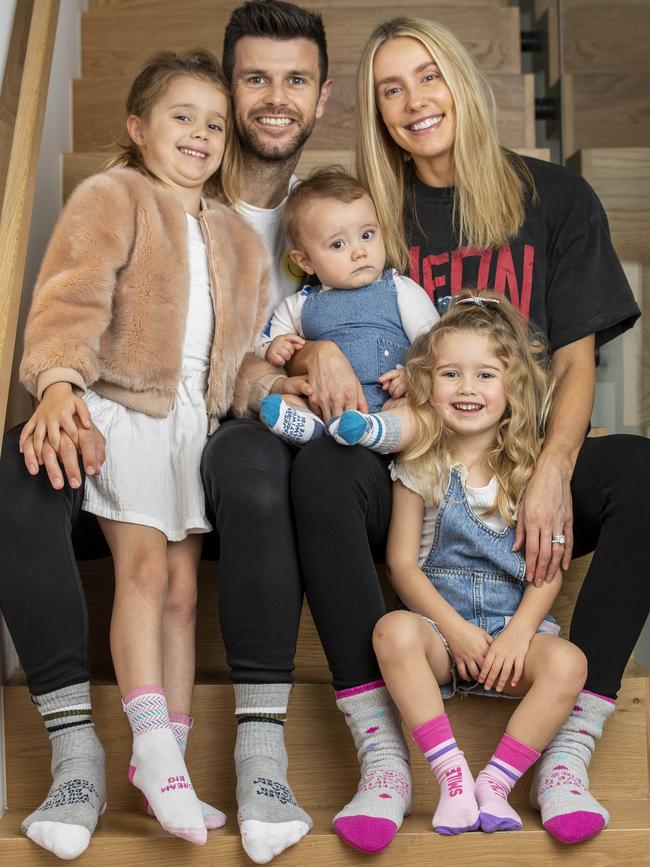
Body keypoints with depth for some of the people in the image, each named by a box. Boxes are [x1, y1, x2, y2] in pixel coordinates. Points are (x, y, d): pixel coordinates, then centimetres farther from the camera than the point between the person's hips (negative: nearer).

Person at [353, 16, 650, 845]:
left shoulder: (553, 198, 7)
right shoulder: (372, 214, 12)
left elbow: (576, 357, 0)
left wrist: (551, 472, -18)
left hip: (529, 464, 0)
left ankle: (569, 751, -29)